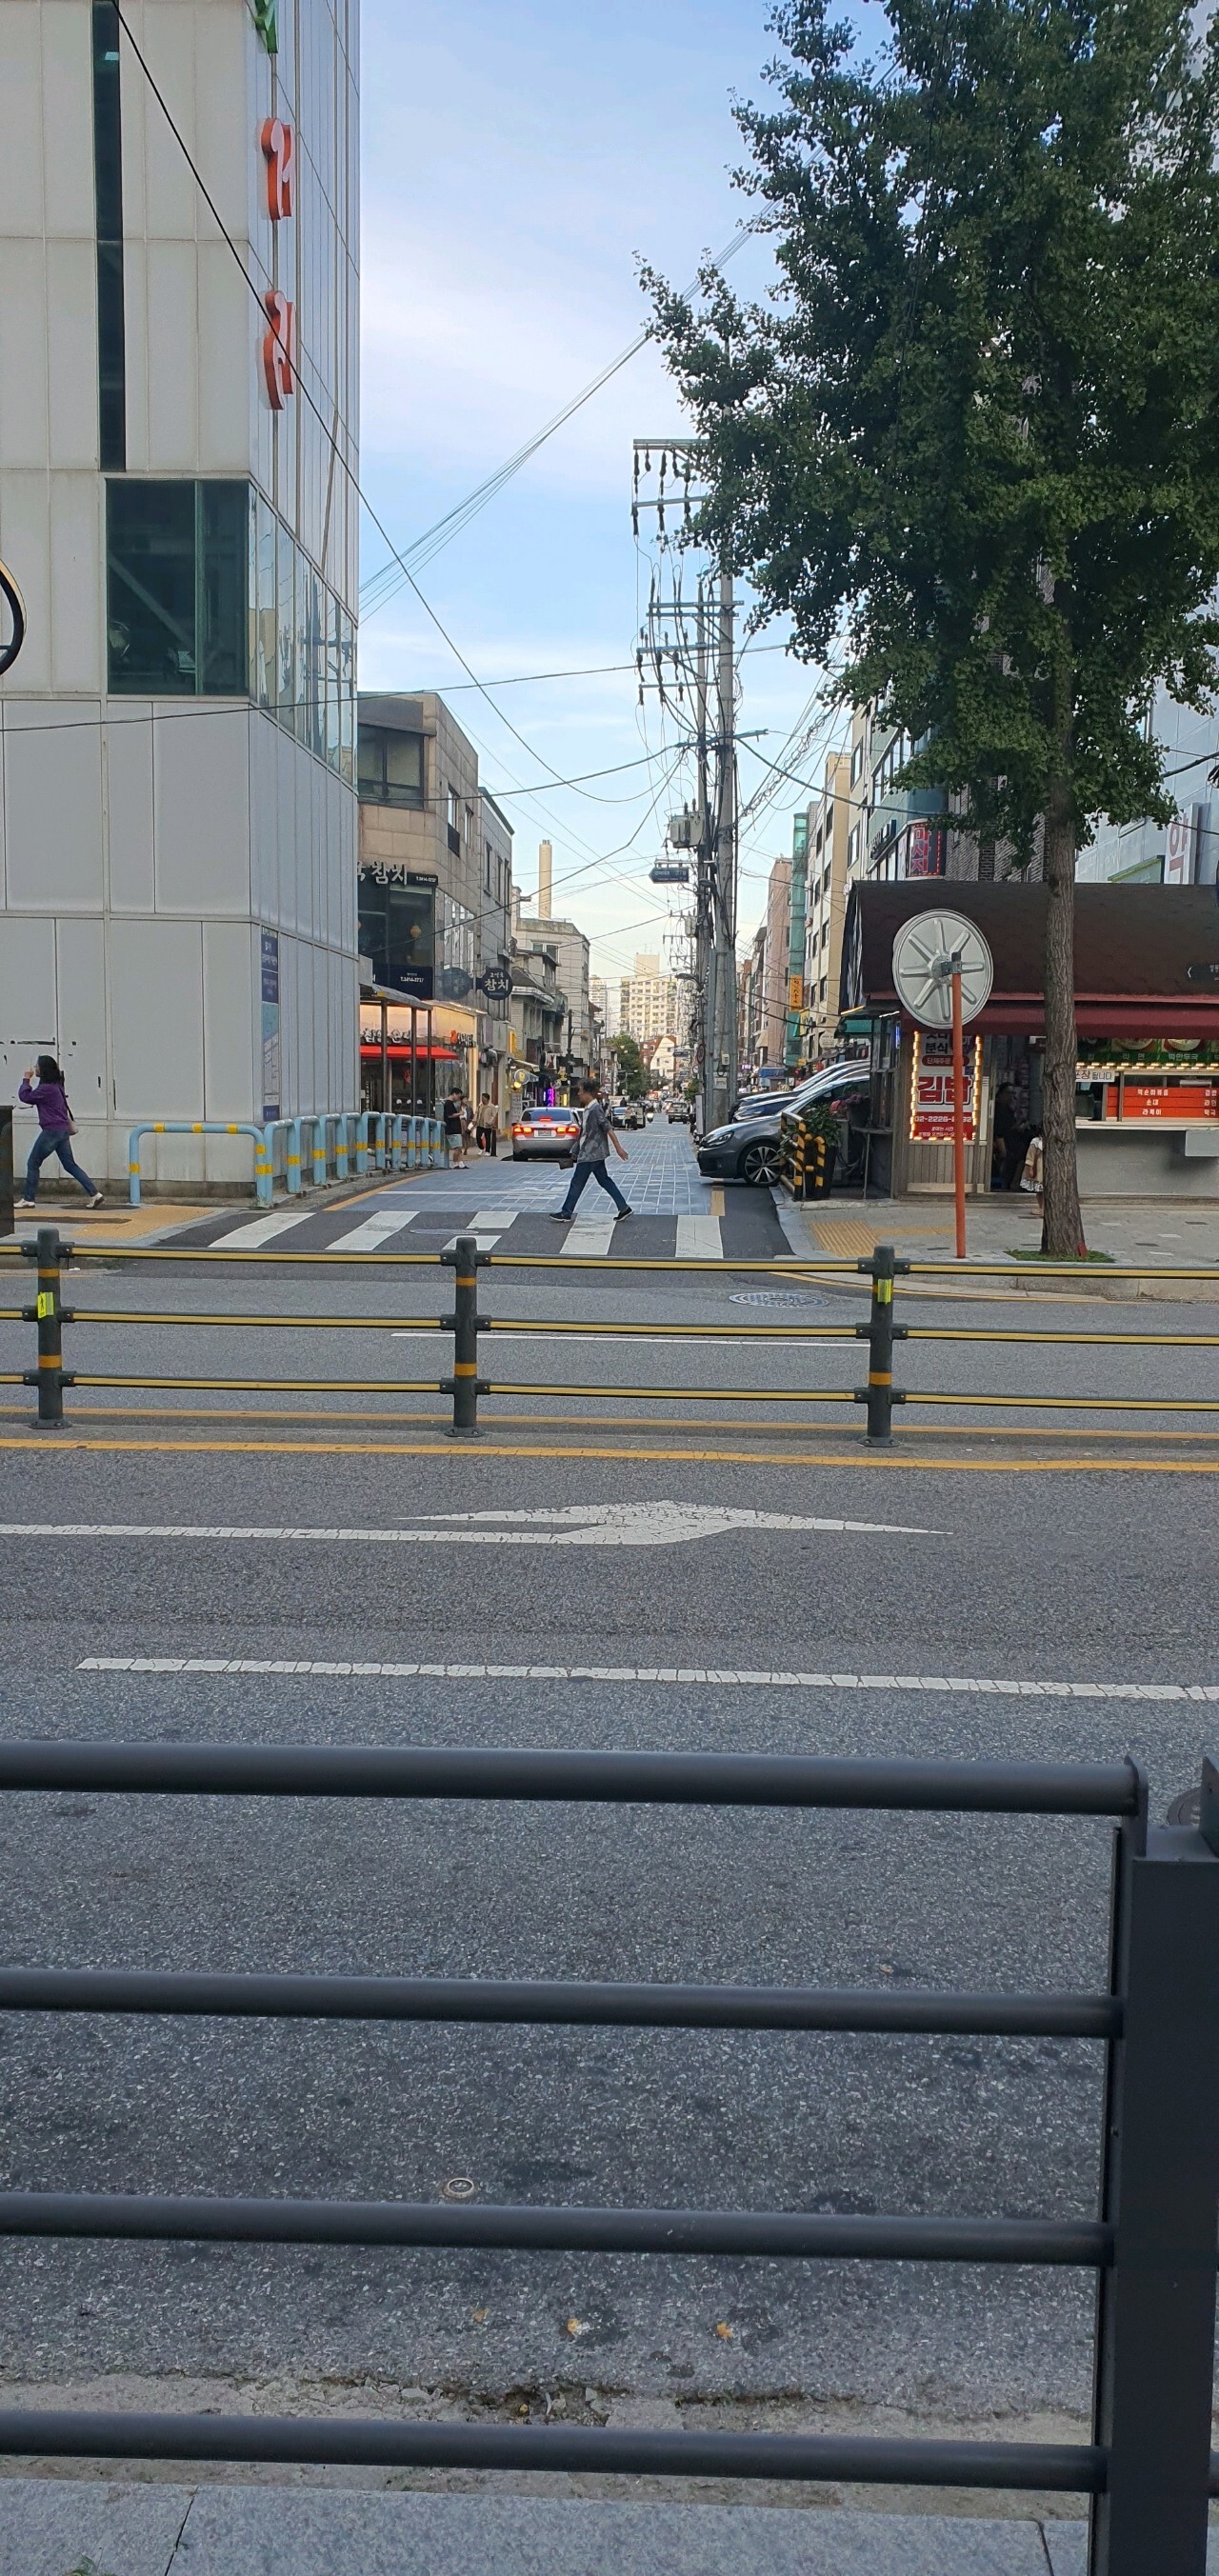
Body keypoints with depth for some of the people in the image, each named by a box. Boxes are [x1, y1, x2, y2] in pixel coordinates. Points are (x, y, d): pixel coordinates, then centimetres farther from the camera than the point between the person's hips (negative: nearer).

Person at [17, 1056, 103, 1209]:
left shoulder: (46, 1088, -16)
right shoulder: (56, 1086, 13)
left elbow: (25, 1096, -12)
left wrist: (26, 1079, -1)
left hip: (51, 1131, -9)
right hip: (63, 1131, 9)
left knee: (33, 1164, 3)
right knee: (70, 1165, 9)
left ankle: (28, 1199, 7)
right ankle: (94, 1194, 2)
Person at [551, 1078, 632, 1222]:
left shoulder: (596, 1109, -19)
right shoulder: (588, 1109, 11)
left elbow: (609, 1128, -23)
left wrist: (618, 1147, -26)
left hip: (590, 1154, -10)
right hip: (595, 1153, 10)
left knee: (577, 1183, -1)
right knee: (604, 1180, 12)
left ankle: (566, 1213, 7)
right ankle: (624, 1208, 12)